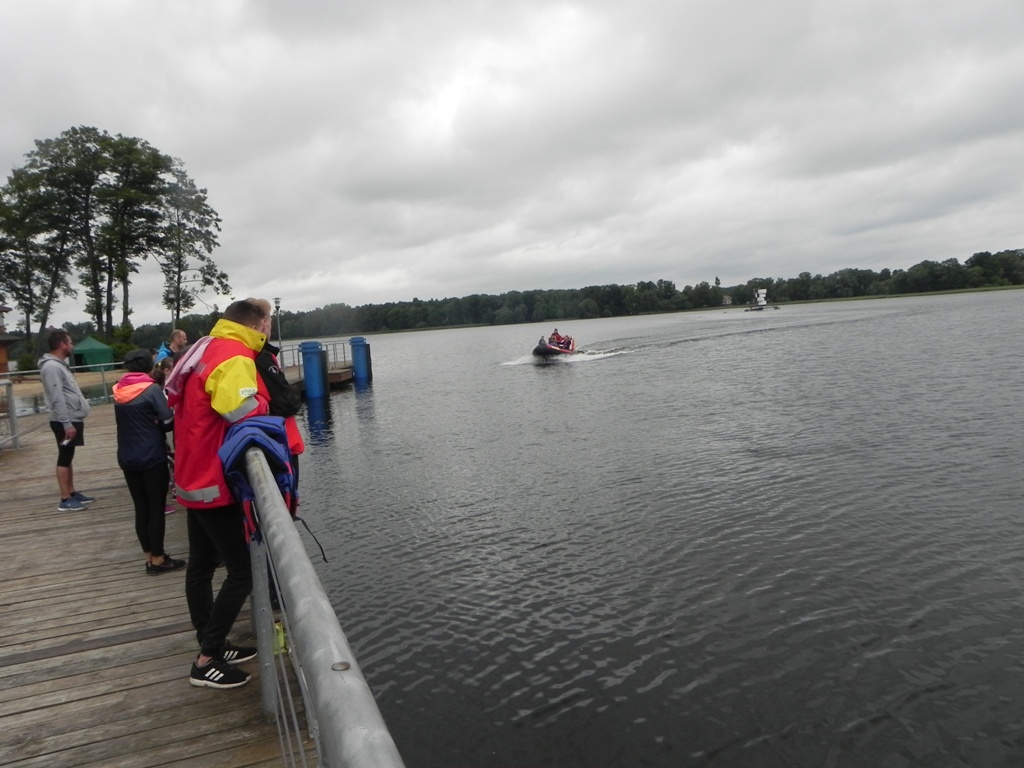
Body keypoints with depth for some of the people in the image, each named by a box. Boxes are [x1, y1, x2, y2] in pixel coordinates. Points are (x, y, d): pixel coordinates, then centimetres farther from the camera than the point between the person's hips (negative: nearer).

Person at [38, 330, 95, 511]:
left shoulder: (59, 364, 14)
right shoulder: (52, 366, -18)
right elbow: (57, 398, -24)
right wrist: (67, 424, -26)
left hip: (72, 419, 10)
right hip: (65, 422, -10)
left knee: (68, 457, 15)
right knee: (64, 458, -4)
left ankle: (72, 493, 23)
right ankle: (65, 500, 2)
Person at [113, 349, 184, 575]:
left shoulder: (119, 391, 4)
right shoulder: (152, 389, -12)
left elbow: (129, 420, 15)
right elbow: (169, 422, -11)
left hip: (127, 457, 6)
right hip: (152, 456, -6)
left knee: (141, 508, 12)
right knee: (156, 508, 2)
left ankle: (149, 557, 19)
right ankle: (158, 559, 7)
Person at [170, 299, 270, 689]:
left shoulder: (206, 350, 11)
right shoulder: (234, 359, -19)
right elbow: (243, 411, -33)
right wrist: (262, 402, -11)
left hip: (194, 478, 10)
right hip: (214, 484, -10)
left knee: (201, 565, 17)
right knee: (241, 572, -2)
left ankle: (211, 645, 30)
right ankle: (206, 661, 6)